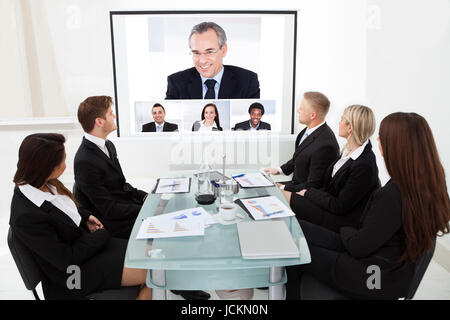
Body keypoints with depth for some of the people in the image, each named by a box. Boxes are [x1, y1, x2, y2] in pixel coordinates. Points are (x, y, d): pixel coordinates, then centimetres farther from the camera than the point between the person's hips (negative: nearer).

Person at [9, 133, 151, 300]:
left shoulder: (46, 184, -6)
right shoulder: (26, 217, -29)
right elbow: (67, 260, -22)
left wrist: (86, 217, -1)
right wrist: (103, 234, -12)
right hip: (74, 275, -8)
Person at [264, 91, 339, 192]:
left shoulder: (325, 146, -30)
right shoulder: (309, 130, -3)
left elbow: (312, 186, -23)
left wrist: (284, 188, -16)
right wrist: (280, 170, 8)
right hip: (296, 183, 8)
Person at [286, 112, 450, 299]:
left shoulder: (393, 195, -32)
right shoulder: (431, 186, -4)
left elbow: (358, 247, -22)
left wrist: (345, 231, -2)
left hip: (375, 279, -8)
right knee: (298, 228, 8)